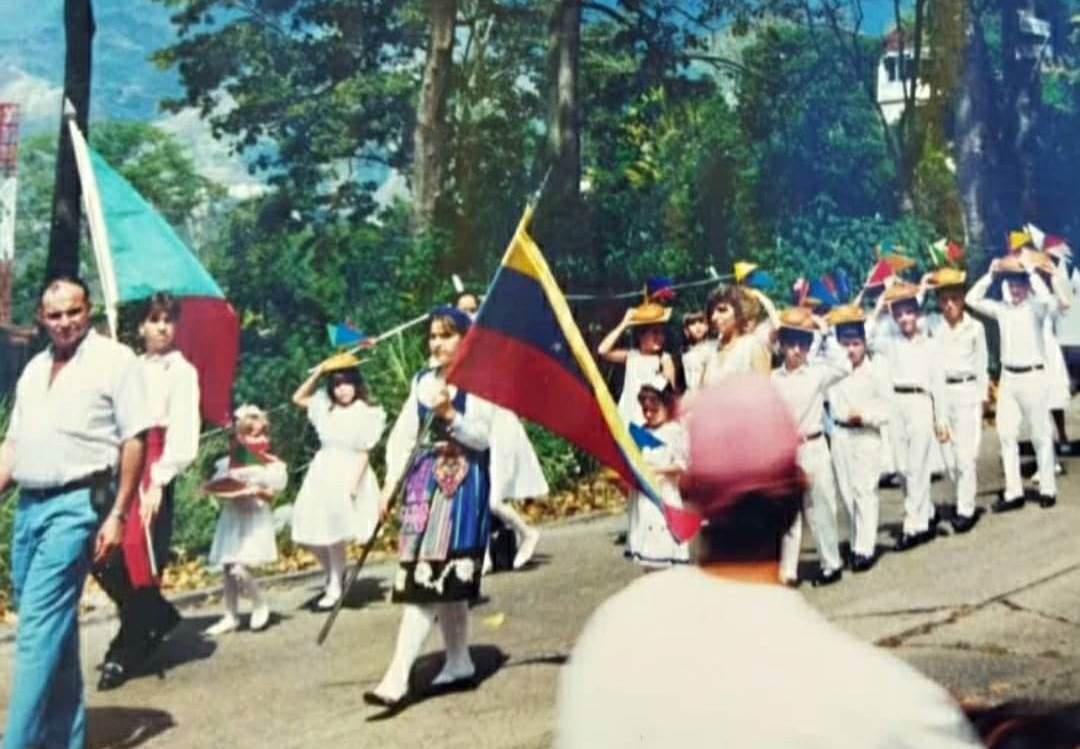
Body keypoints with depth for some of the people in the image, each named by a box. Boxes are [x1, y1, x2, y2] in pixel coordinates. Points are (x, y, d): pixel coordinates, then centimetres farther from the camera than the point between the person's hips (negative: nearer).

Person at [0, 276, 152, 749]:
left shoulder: (114, 360, -4)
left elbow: (134, 441, -8)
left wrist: (118, 515, -12)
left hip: (76, 504, -7)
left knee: (39, 629, -11)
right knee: (53, 627, 13)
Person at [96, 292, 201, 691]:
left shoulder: (182, 371, -1)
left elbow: (184, 433, -9)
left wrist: (158, 481, -17)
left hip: (154, 468, -6)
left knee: (138, 556, -5)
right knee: (103, 556, 2)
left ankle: (127, 650, 8)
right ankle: (157, 615, 24)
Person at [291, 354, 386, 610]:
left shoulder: (368, 413, -8)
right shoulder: (325, 406, 8)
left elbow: (365, 453, -8)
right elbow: (297, 398, 17)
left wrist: (353, 483, -15)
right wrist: (316, 374, 5)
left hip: (348, 474, -6)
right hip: (322, 472, 6)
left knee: (335, 534, -5)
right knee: (309, 533, 4)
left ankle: (334, 588, 11)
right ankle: (333, 575, 27)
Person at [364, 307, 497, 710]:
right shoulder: (422, 381, 13)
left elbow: (484, 437, -9)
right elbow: (403, 433, 9)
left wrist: (451, 415, -22)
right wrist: (390, 483, 2)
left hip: (461, 483, -6)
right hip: (424, 480, 6)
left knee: (430, 575, -10)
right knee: (445, 579, 8)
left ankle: (398, 678, -12)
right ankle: (459, 662, 21)